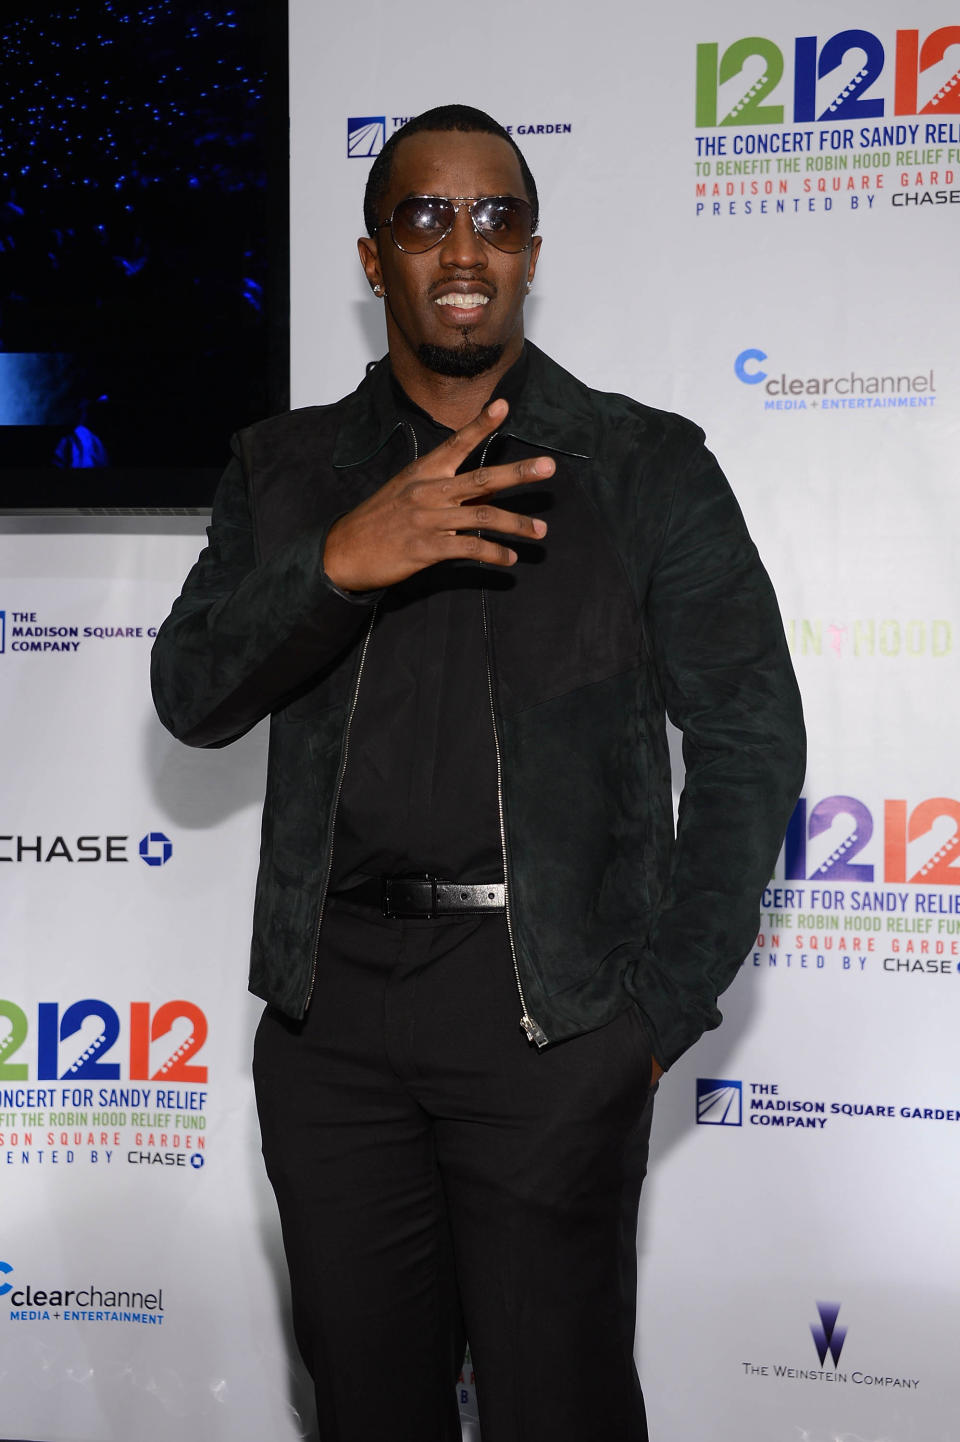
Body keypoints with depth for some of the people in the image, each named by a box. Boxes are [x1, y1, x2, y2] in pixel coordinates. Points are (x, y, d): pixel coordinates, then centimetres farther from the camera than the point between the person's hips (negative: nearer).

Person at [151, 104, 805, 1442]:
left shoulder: (648, 465, 3)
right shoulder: (287, 466, 10)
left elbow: (751, 737, 0)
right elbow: (192, 698, -1)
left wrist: (665, 1009, -5)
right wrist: (338, 562, -20)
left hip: (549, 1006, -2)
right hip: (330, 1002, 3)